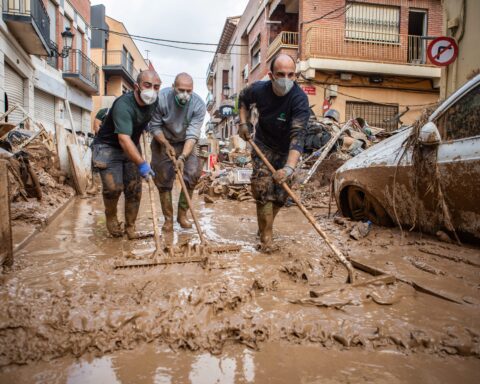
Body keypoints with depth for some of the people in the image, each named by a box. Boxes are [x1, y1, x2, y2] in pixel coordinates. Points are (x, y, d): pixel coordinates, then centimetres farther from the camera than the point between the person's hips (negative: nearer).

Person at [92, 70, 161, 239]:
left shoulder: (152, 103, -7)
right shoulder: (123, 105, -31)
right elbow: (124, 139, -41)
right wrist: (141, 164, -48)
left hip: (132, 147, 6)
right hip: (108, 146, -6)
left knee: (134, 188, 0)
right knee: (113, 187, -17)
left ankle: (130, 228, 13)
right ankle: (111, 218, 14)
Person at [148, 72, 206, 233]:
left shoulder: (199, 105, -24)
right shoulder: (161, 98, -25)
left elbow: (192, 135, -28)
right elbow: (154, 126, -14)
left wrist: (182, 157, -40)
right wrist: (166, 144, -28)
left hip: (185, 143, 1)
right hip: (162, 141, -1)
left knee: (193, 173, -14)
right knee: (163, 179, -3)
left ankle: (182, 213, 2)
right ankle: (168, 218, 11)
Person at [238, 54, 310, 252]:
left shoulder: (299, 98, -30)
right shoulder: (259, 89, -19)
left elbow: (298, 135, -42)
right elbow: (243, 98, 8)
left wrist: (289, 167, -54)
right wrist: (243, 122, -6)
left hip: (285, 150, 0)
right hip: (263, 145, 1)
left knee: (280, 194, 8)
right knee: (263, 188, -12)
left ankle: (264, 226, 33)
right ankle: (266, 237, -4)